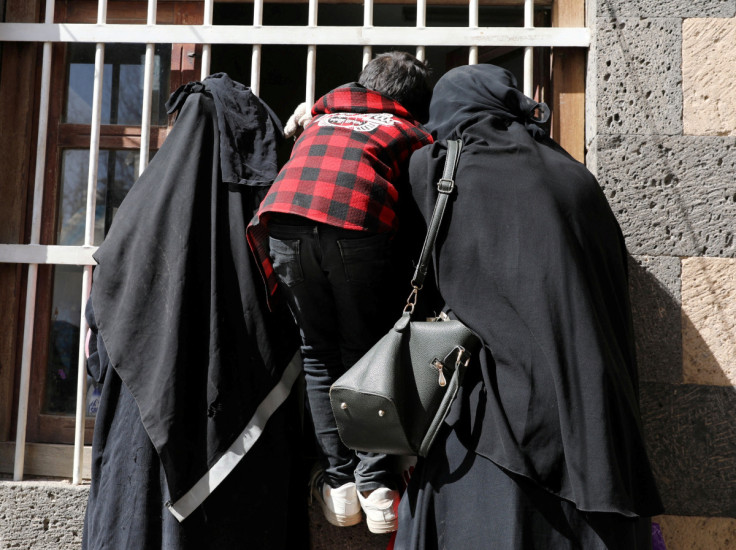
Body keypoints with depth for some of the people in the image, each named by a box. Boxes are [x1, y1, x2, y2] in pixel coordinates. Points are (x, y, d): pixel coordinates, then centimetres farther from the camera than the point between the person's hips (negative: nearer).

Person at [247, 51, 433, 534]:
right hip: (358, 227, -3)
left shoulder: (319, 120, 36)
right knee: (366, 352, 11)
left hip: (285, 223, 3)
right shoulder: (414, 134, 25)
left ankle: (339, 481, 15)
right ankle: (377, 485, 9)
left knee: (319, 354, 14)